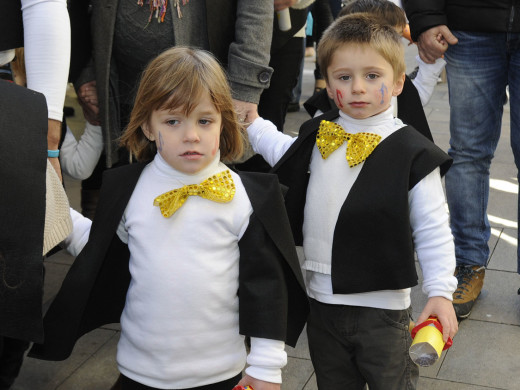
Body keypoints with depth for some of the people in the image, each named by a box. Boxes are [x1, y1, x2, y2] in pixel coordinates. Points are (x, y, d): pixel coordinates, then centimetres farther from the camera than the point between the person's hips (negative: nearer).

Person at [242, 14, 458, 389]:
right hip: (322, 301, 5)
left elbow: (433, 230, -11)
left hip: (381, 305, -5)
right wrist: (253, 124, 25)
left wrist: (440, 291, -17)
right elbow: (287, 157, 26)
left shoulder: (412, 153, -13)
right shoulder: (317, 136, 2)